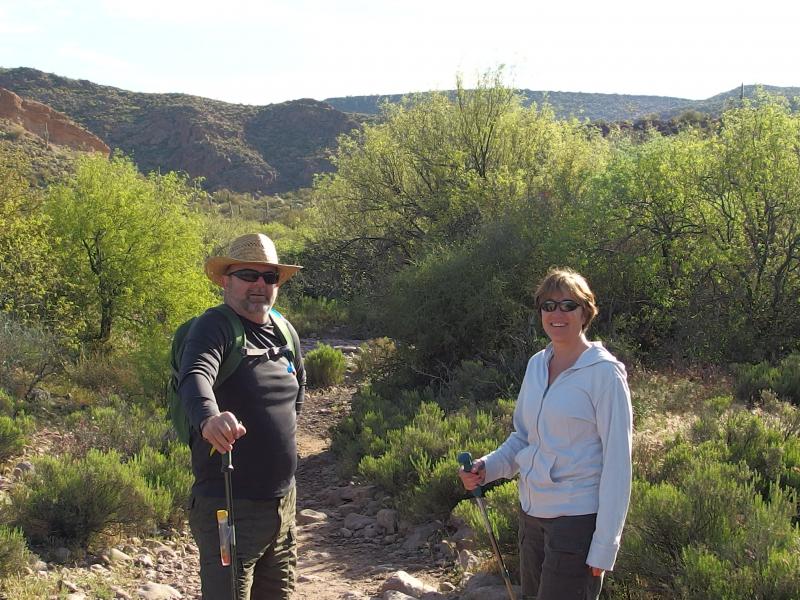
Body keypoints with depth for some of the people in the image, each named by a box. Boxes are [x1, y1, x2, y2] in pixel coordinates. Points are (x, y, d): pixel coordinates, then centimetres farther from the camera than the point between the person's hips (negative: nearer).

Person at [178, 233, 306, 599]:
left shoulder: (285, 332, 8)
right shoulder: (214, 326, -13)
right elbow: (195, 376, -34)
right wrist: (209, 418, -54)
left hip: (282, 504, 7)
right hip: (229, 509, -7)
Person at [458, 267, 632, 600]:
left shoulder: (604, 373, -13)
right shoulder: (537, 364, 6)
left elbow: (617, 463, -14)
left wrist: (604, 547, -15)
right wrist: (486, 467, -3)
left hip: (578, 519, -6)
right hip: (532, 513, 7)